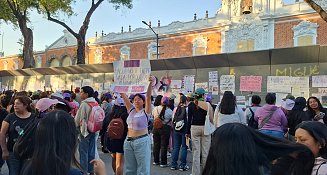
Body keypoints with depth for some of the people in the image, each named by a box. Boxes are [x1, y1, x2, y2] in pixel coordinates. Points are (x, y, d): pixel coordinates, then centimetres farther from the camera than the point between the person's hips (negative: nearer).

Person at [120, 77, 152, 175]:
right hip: (128, 141, 6)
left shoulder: (145, 112, -5)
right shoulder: (131, 110, 8)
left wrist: (150, 83, -32)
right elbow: (123, 96, 5)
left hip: (142, 141, -5)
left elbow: (148, 96, -19)